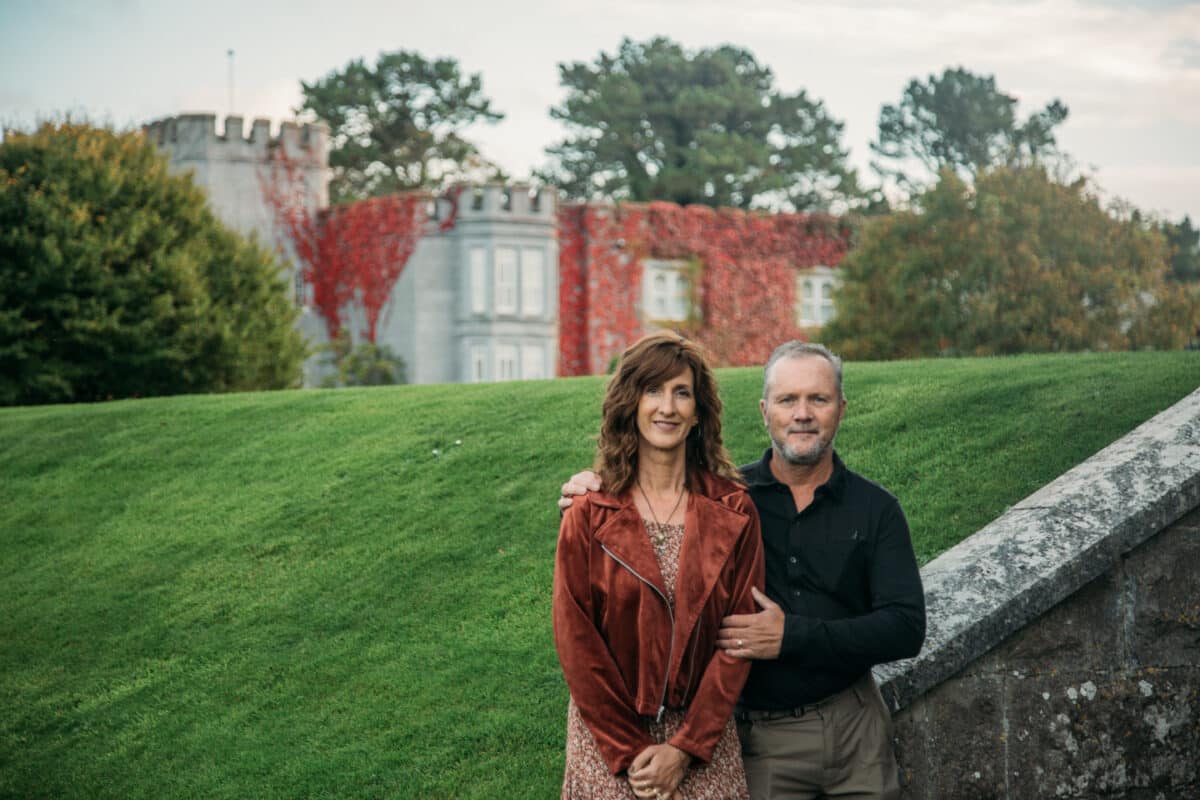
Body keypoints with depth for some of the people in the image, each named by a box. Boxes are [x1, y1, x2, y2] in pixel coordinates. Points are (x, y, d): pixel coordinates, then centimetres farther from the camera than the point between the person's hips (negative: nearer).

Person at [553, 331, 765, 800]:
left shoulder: (733, 513, -1)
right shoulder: (589, 515, -4)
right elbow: (575, 638, -6)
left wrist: (685, 747, -10)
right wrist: (631, 751, -10)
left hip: (704, 736, 1)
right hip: (609, 737, -1)